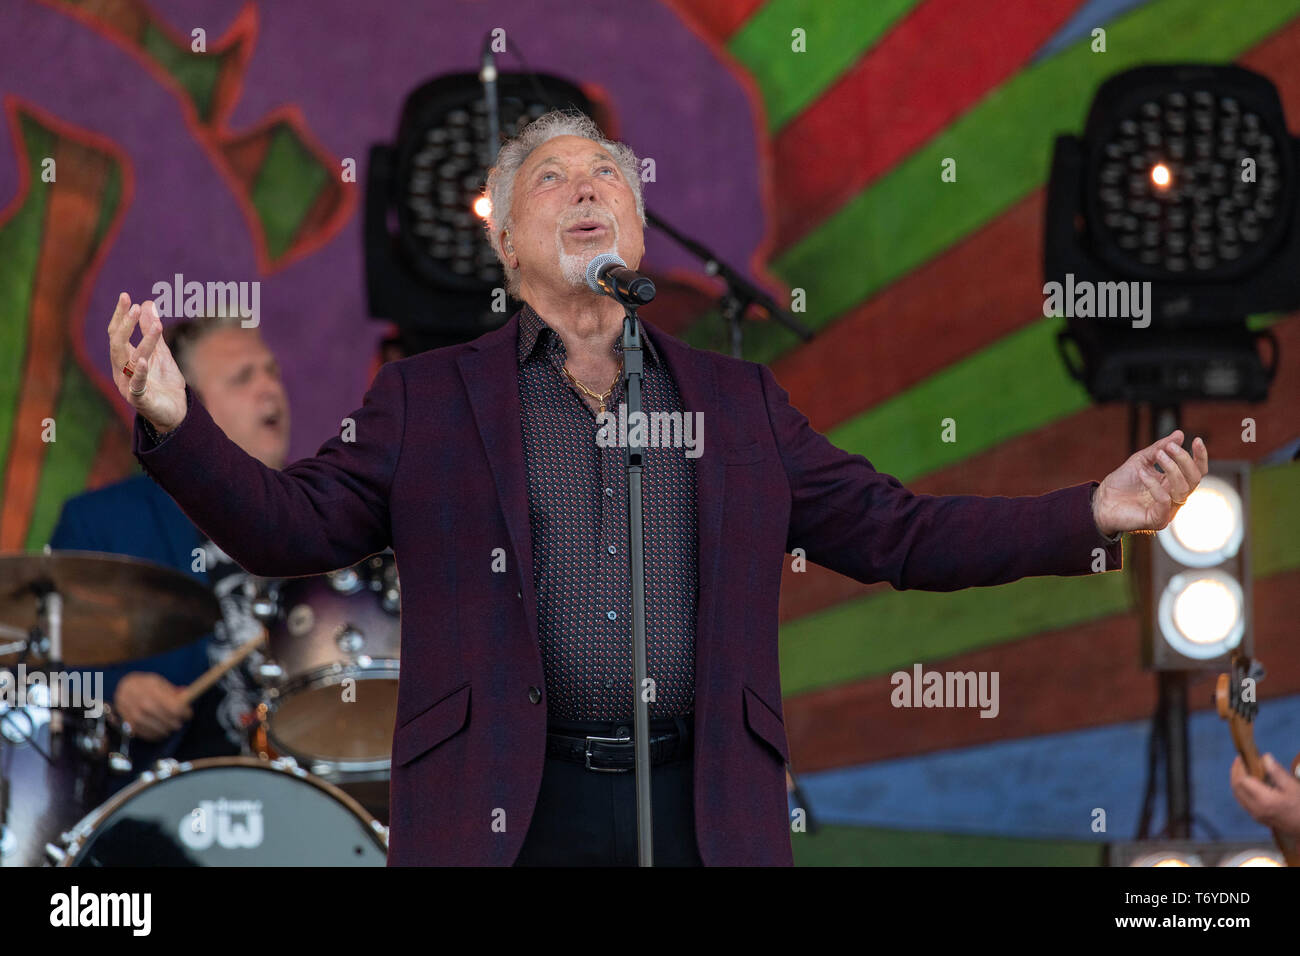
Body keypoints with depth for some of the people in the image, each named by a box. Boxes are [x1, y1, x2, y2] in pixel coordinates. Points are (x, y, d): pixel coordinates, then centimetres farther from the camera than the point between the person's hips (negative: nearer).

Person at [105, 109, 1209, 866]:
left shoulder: (738, 401, 18)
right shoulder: (426, 399, 12)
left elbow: (894, 530, 17)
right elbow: (290, 525, 6)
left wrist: (1090, 517, 7)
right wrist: (176, 423, -12)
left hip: (709, 816, 2)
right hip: (504, 818, -2)